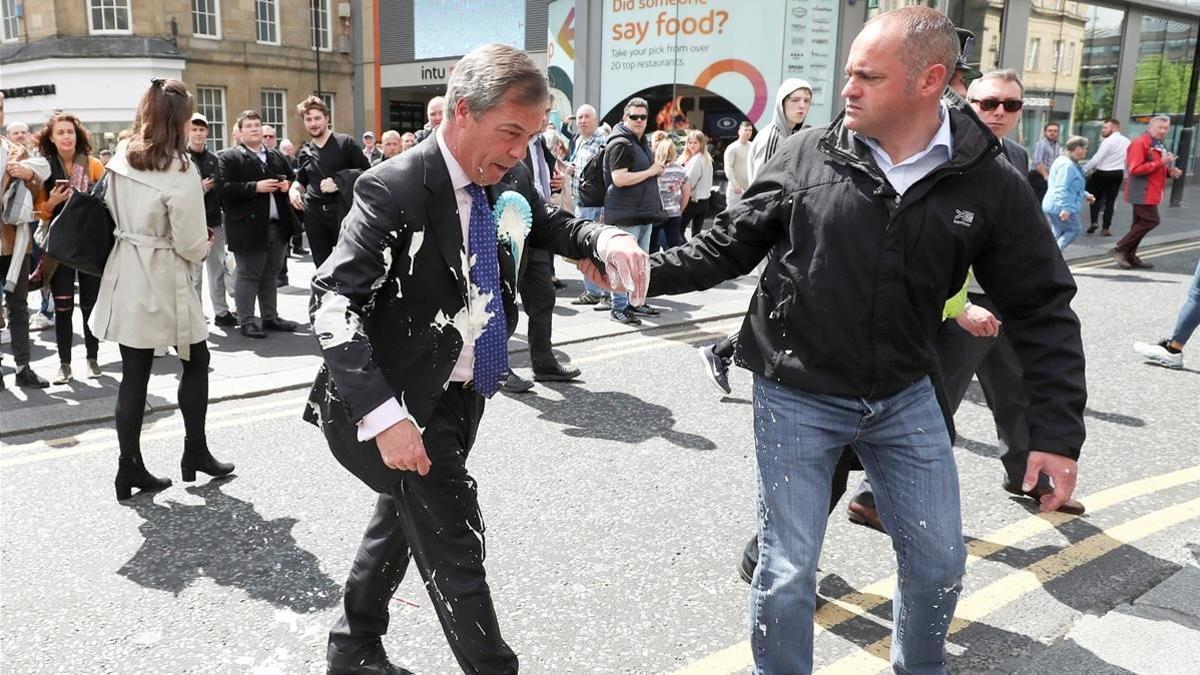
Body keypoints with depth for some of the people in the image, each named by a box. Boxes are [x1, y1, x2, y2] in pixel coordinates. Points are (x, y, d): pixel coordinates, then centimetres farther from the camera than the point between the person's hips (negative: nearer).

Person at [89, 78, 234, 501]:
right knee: (196, 361, 13)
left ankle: (130, 469, 13)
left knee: (134, 374, 9)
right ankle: (195, 453, 19)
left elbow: (114, 211, 16)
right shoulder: (180, 171, -17)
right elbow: (190, 244, -15)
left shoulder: (120, 159, 4)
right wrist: (204, 250, 5)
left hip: (126, 277, 6)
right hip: (163, 280, -6)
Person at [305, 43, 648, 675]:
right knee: (454, 550, -1)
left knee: (403, 519, 24)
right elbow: (333, 302, -26)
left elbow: (548, 223, 17)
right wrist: (383, 416, -34)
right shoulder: (395, 189, -22)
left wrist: (603, 238, -8)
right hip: (407, 408, -8)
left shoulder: (509, 178, -1)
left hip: (459, 398, 8)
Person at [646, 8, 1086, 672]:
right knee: (787, 573, 3)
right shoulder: (807, 156, -9)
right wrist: (651, 271, -13)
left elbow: (1041, 308, -2)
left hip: (904, 397, 2)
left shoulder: (990, 185, -7)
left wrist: (1057, 430, -5)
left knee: (939, 562, 15)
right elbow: (731, 243, 1)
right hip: (796, 397, -2)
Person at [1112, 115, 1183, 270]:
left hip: (1150, 192, 10)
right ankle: (1120, 249, -9)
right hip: (1142, 192, -10)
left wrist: (1170, 171, 9)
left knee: (1141, 223, 11)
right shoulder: (1140, 143, -12)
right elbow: (1135, 169, -21)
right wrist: (1161, 163, -23)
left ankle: (1129, 256, 16)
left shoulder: (1157, 145, 20)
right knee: (1151, 221, -14)